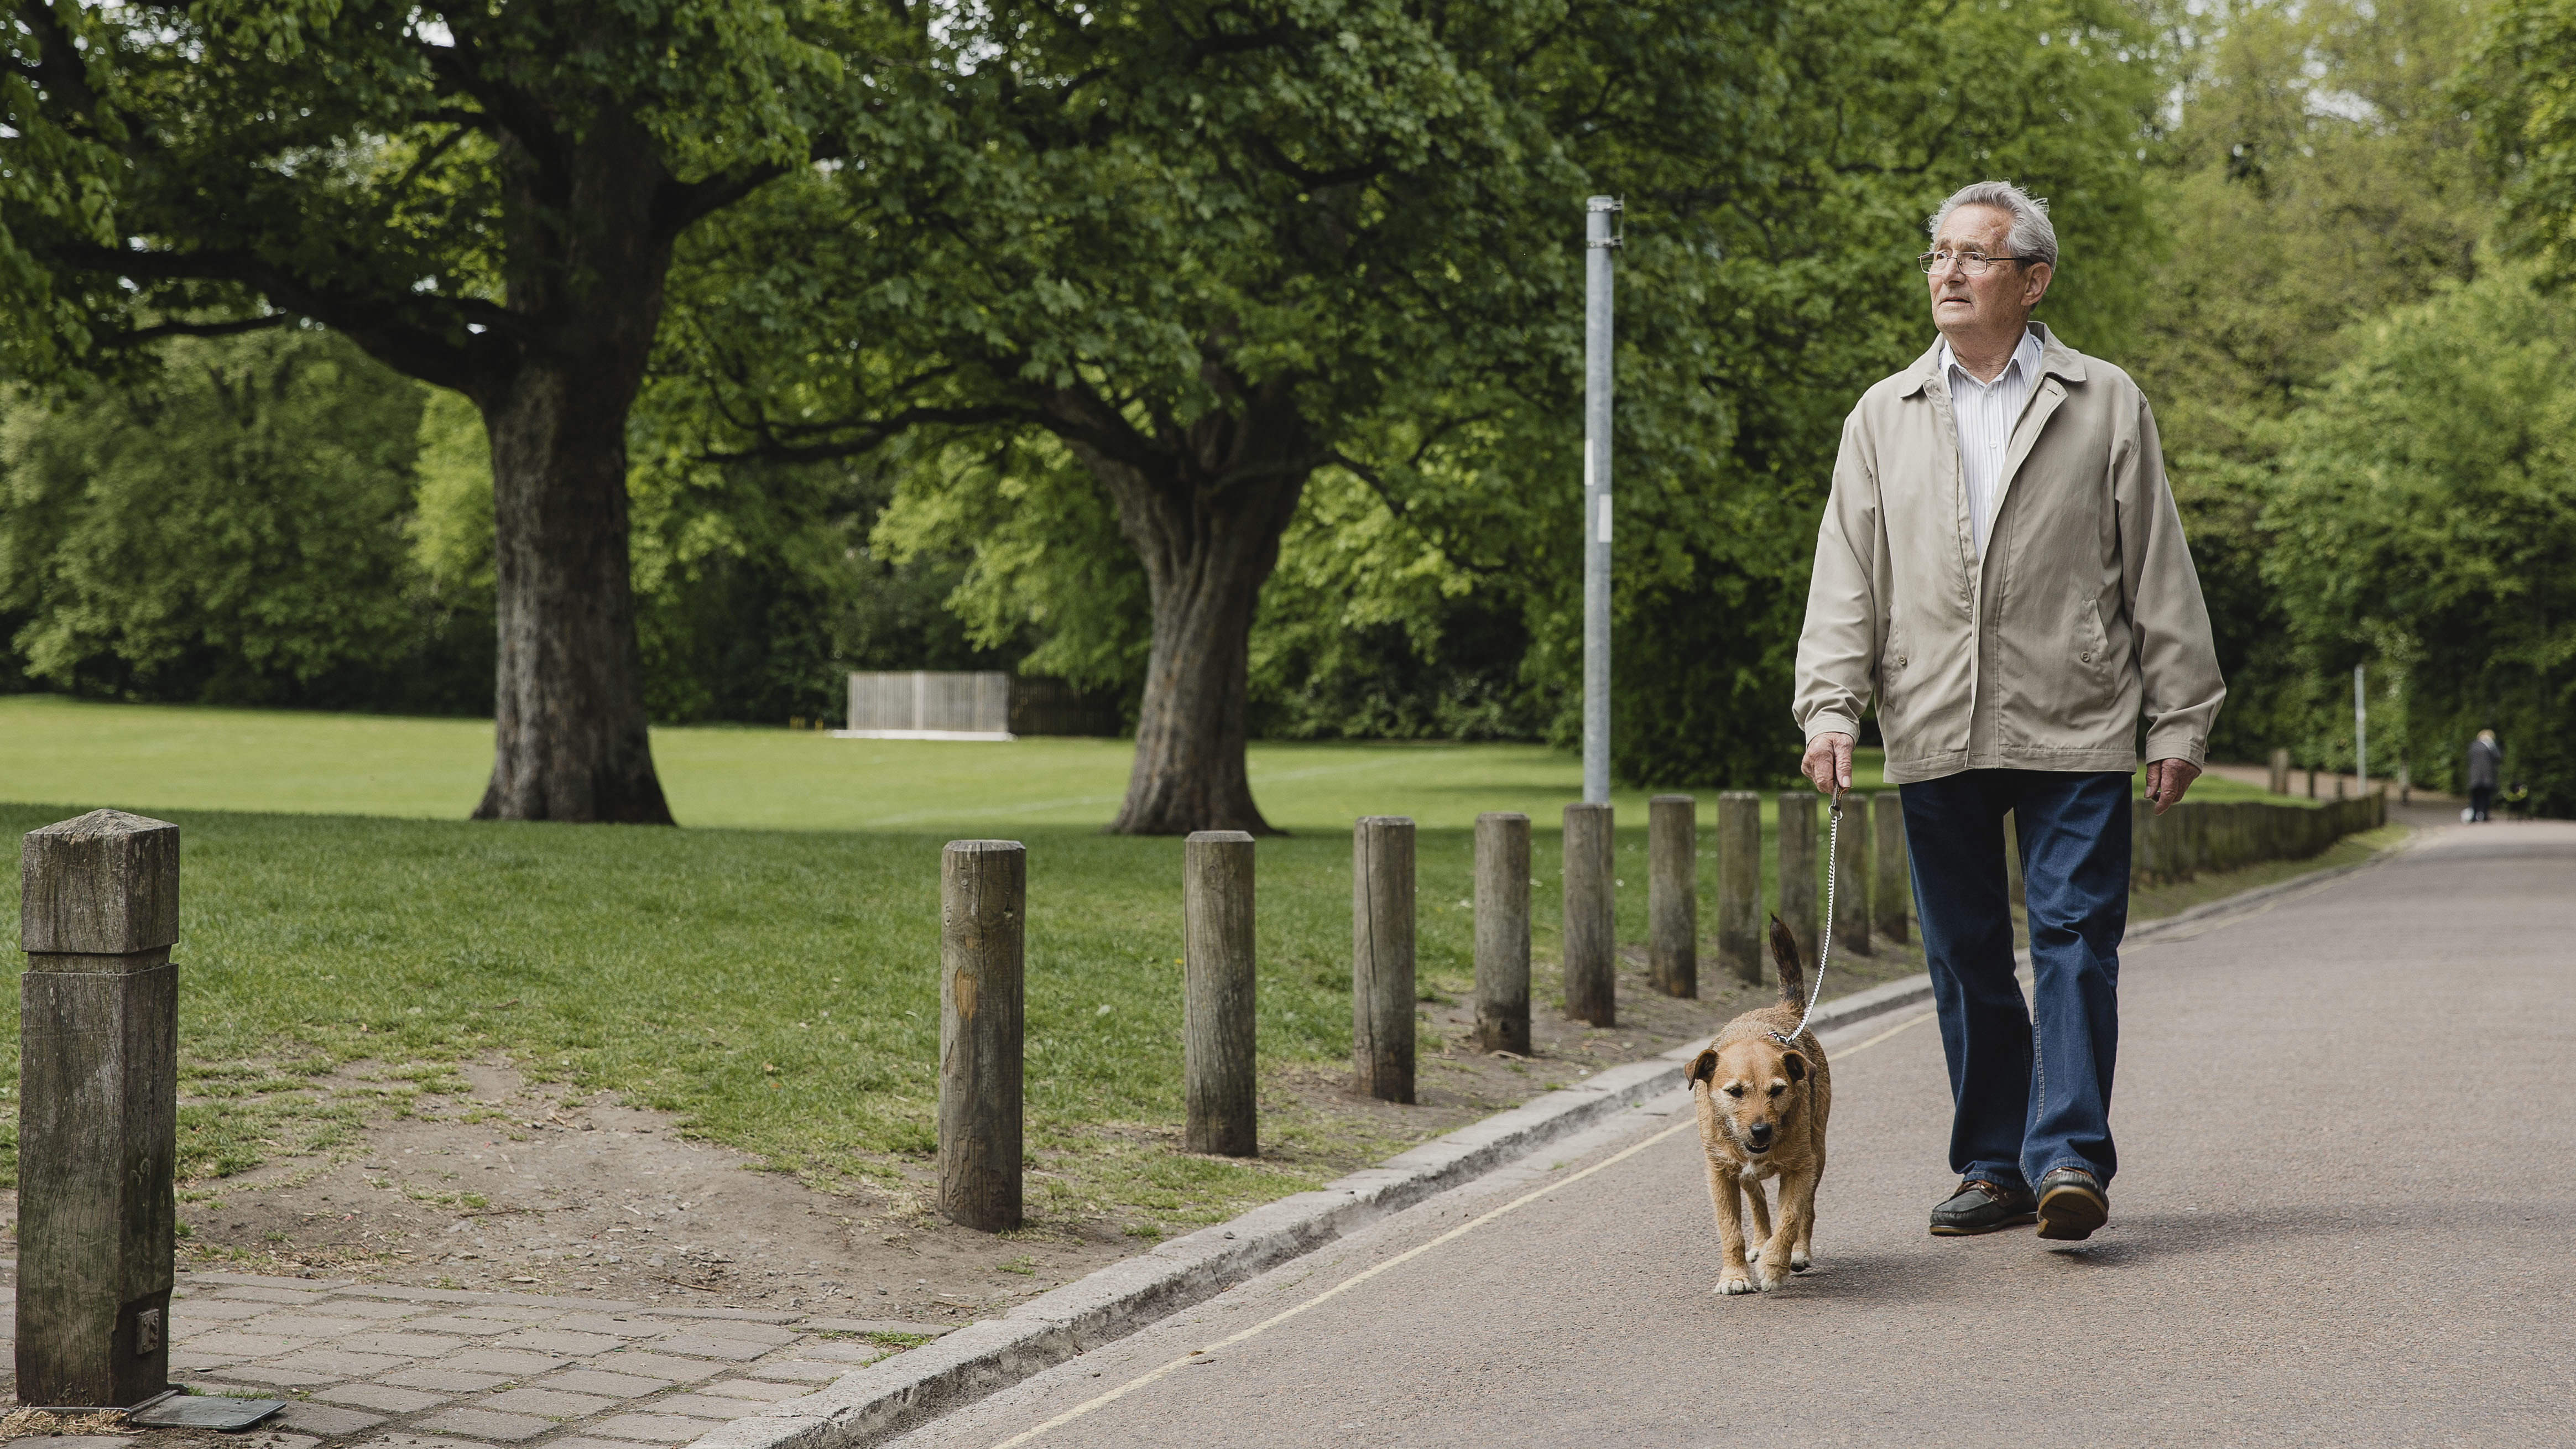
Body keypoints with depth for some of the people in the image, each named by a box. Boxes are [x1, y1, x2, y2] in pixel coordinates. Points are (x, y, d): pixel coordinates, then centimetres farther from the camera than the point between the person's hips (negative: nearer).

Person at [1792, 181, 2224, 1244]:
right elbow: (1847, 576, 9)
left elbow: (2158, 570, 7)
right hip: (1933, 737, 3)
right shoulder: (1883, 418, 13)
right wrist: (1831, 706, -3)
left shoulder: (2104, 405, 7)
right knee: (1965, 957, 6)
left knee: (2074, 938, -8)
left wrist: (2178, 719, 2)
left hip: (2074, 729, -2)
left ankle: (2069, 1157, -8)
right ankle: (1993, 1167, 14)